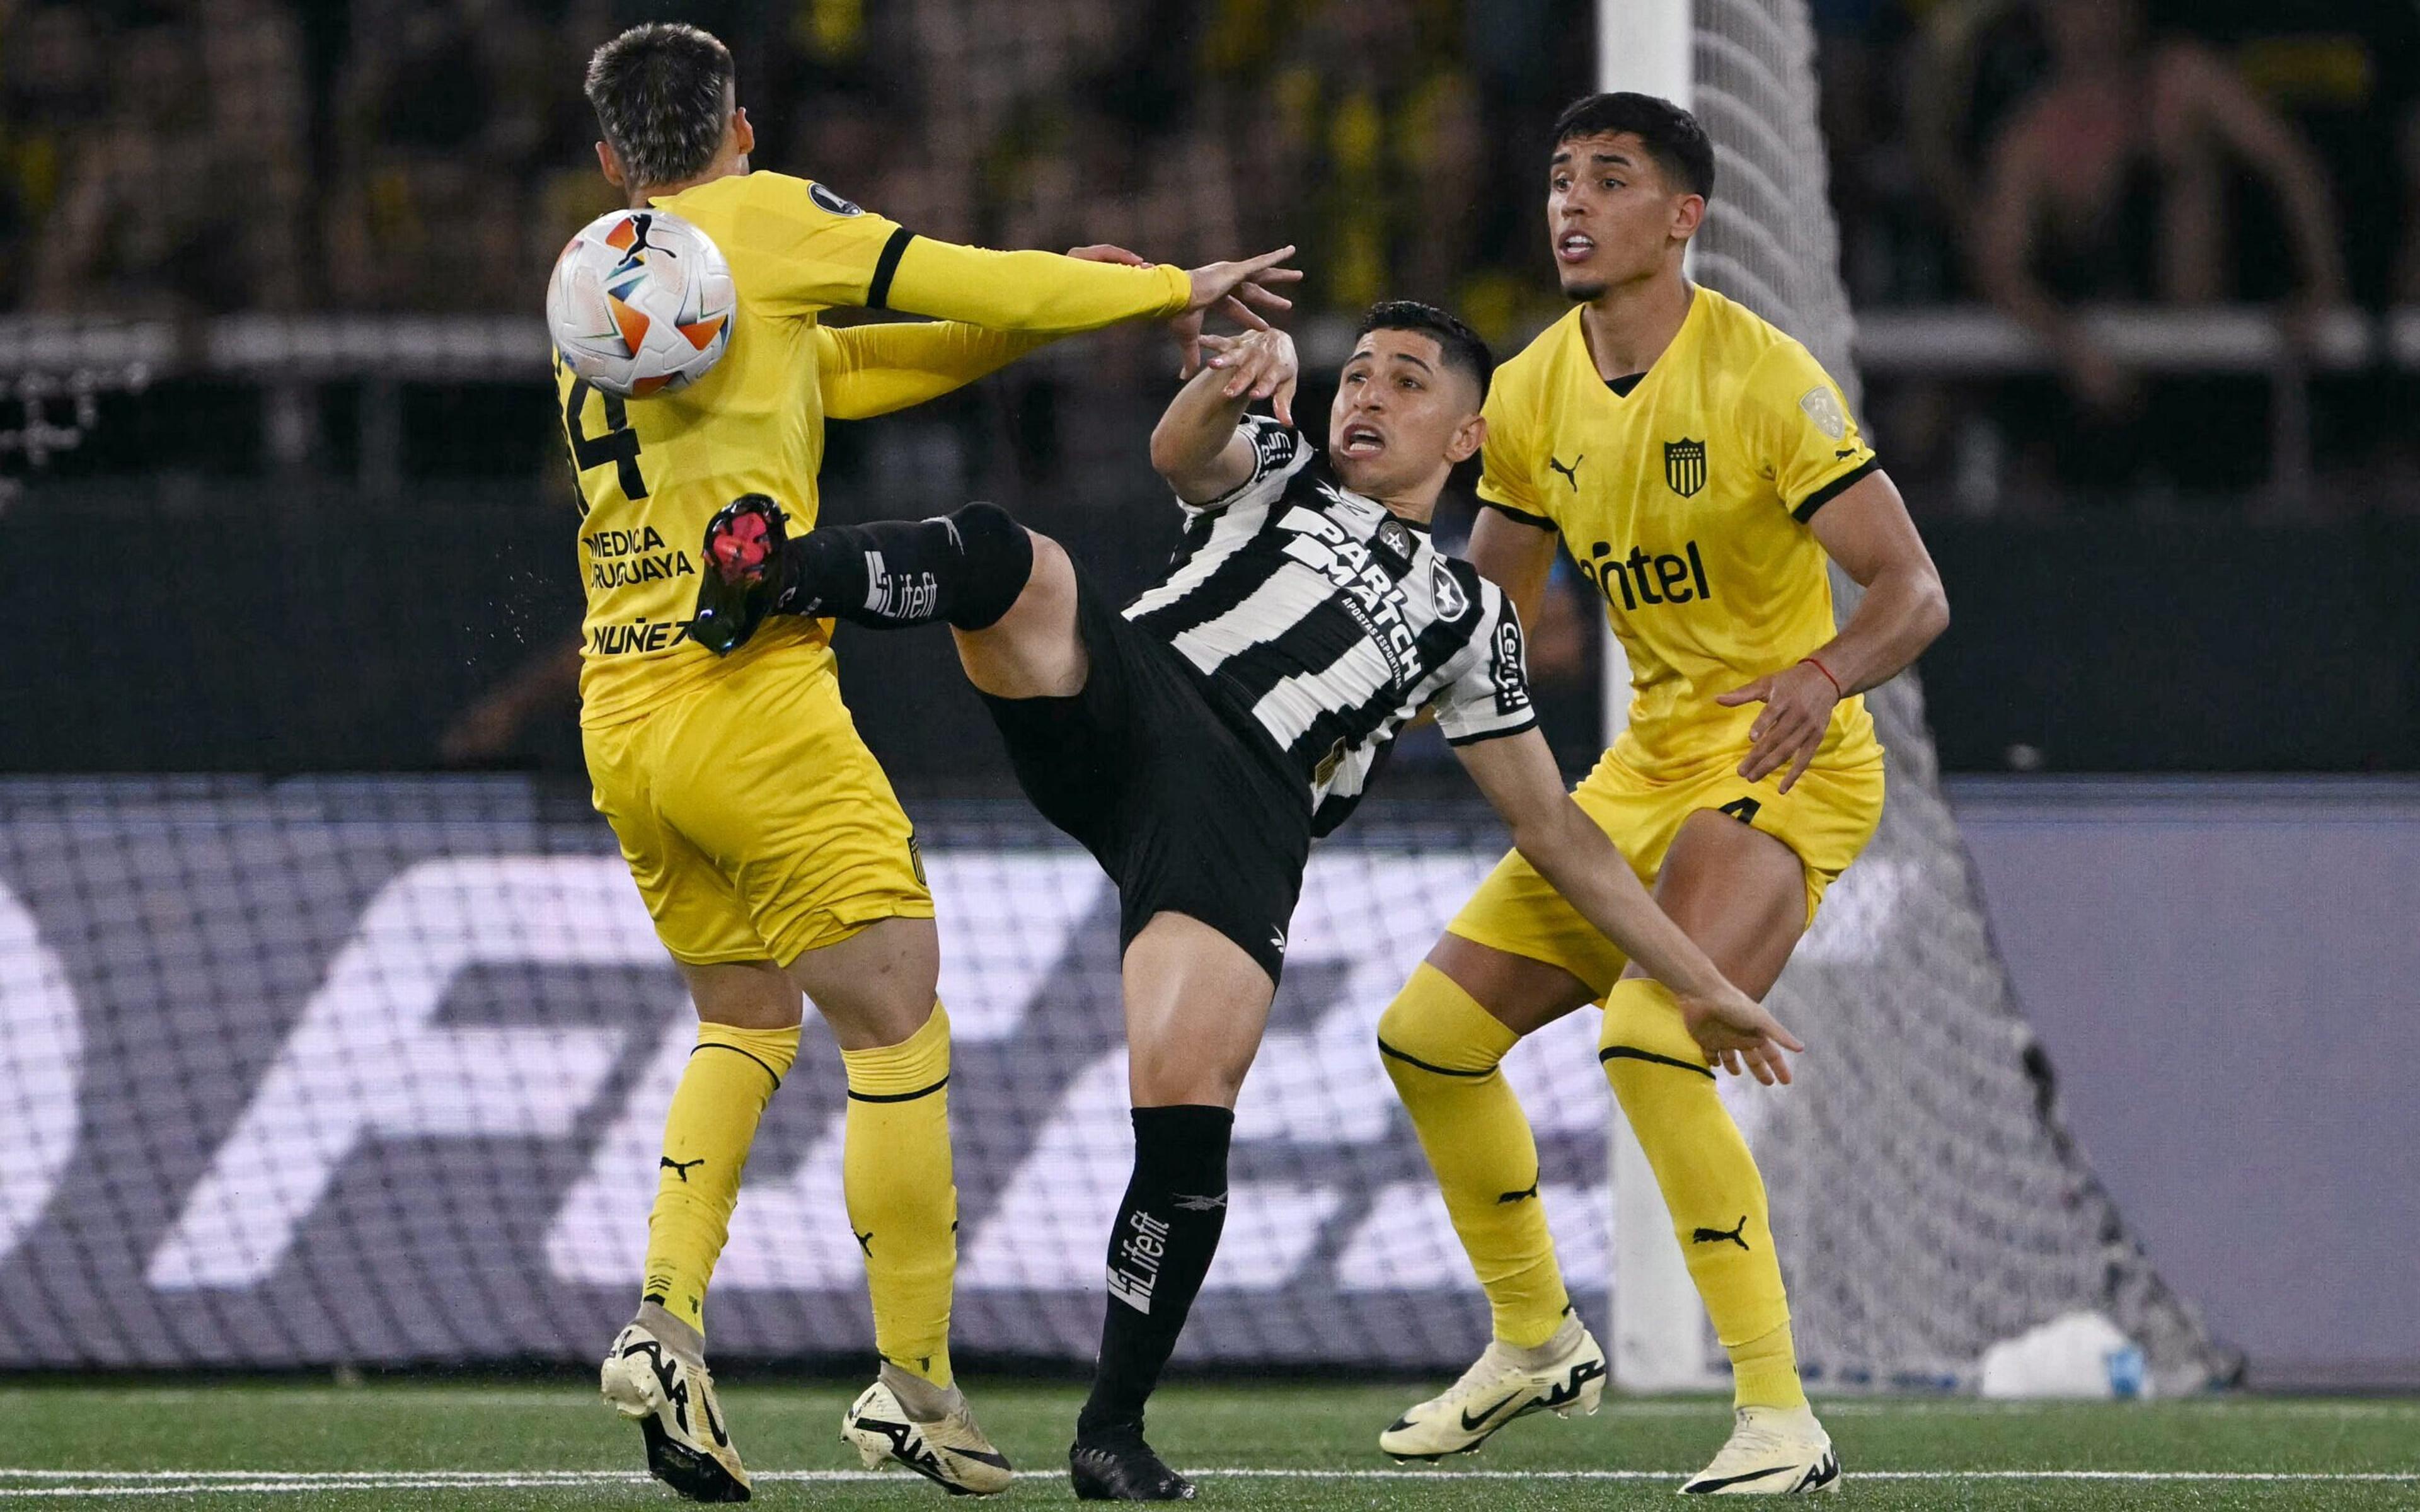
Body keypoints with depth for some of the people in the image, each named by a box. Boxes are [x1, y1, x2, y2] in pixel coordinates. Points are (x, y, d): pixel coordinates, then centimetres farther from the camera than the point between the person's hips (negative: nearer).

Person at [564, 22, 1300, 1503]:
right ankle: (917, 1389, 0)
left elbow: (844, 369, 22)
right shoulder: (758, 219, -1)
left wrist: (1037, 314, 19)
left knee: (746, 1017, 22)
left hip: (619, 714, 8)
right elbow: (967, 282, 2)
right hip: (752, 698, -8)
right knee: (900, 1030, -1)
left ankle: (664, 1319, 3)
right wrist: (1175, 290, 15)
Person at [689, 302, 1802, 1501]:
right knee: (1004, 561, -31)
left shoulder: (1464, 619, 29)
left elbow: (1553, 830, 30)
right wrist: (1230, 384, -19)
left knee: (1184, 1106, -20)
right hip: (1124, 706, 1)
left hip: (1243, 809, -1)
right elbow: (1182, 452, 4)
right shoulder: (1278, 478, 29)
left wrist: (1703, 984, 26)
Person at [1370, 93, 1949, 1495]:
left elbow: (1914, 590, -20)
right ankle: (1536, 1339, 28)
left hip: (1786, 765, -8)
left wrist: (1825, 677, -40)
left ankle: (1782, 1417, -26)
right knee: (1429, 1031, 6)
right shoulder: (1534, 393, 4)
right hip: (1647, 768, 8)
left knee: (1652, 1037, -30)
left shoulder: (1764, 378, -17)